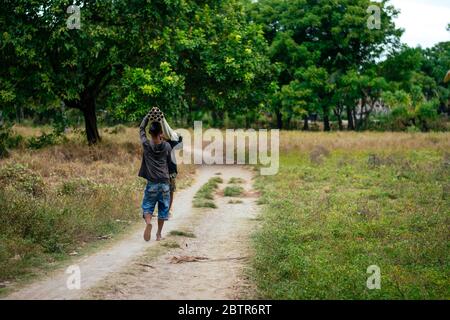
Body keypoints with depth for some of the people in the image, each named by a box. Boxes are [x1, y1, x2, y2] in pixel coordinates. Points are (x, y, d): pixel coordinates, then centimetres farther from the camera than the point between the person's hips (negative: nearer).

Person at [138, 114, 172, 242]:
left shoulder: (146, 145, -6)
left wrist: (149, 115, 12)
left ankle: (148, 222, -22)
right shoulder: (166, 146, -3)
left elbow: (141, 129, 9)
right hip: (165, 182, 1)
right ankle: (159, 234, 13)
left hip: (152, 183, -1)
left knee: (147, 205, 8)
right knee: (163, 207, 10)